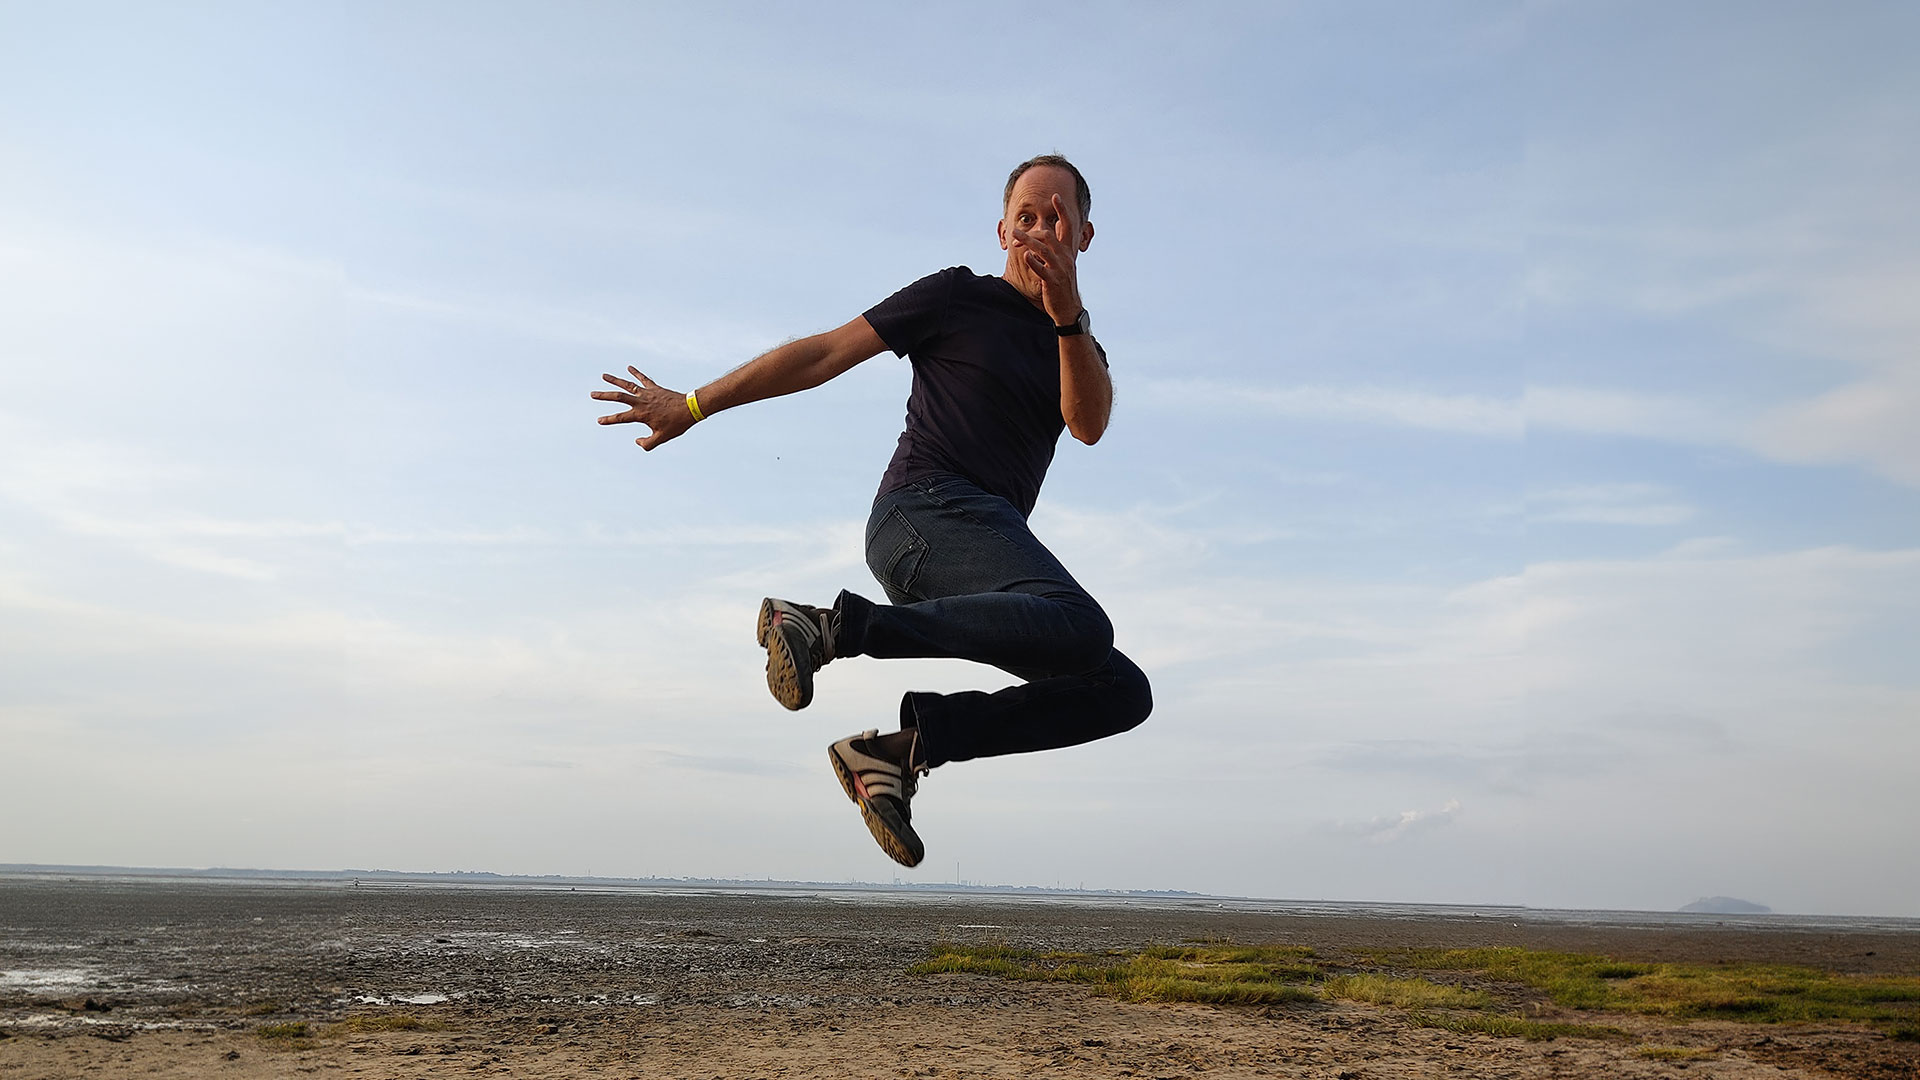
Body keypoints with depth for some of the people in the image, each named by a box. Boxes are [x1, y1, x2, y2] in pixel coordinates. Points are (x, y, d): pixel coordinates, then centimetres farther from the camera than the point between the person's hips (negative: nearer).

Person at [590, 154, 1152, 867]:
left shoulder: (1079, 347, 24)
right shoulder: (959, 296, 10)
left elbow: (1089, 424, -1)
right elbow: (824, 354, 8)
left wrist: (1069, 317, -18)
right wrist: (694, 405, 5)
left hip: (993, 551, 7)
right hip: (929, 506, -6)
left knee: (1121, 692, -5)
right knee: (1081, 628, -32)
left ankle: (904, 744, -11)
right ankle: (834, 627, -27)